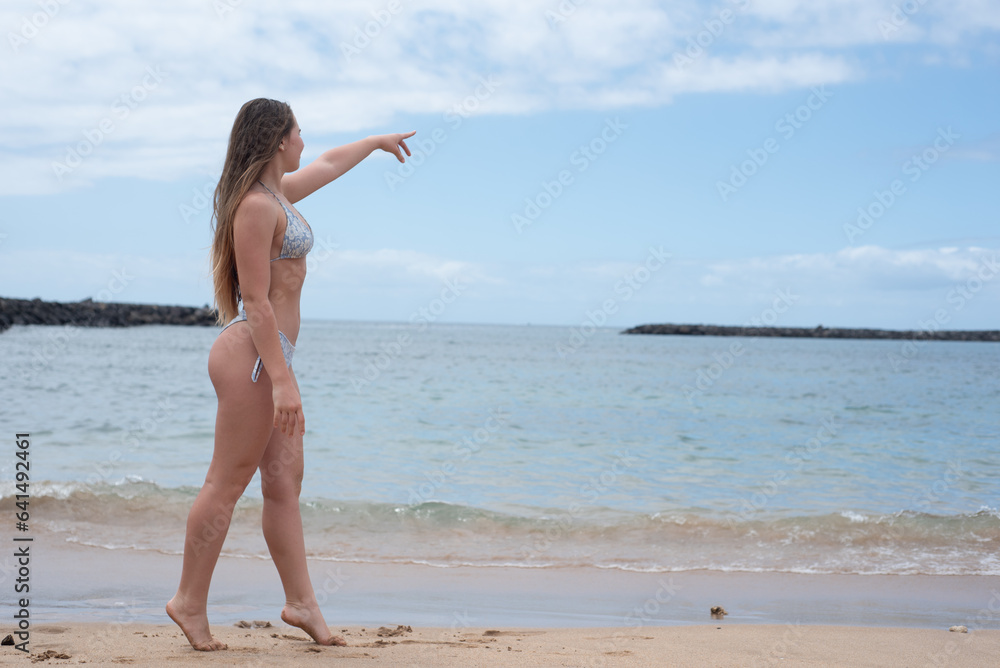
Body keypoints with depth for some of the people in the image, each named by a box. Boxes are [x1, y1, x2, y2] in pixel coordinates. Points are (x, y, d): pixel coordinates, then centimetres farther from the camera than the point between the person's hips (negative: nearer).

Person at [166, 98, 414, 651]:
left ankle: (300, 601, 12)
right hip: (252, 356, -10)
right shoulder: (256, 206, -14)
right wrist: (281, 378, -23)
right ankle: (191, 602, 5)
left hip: (269, 355, 10)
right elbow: (256, 301, -19)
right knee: (227, 483, -4)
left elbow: (329, 164, 36)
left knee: (284, 484, 8)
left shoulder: (278, 192, 15)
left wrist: (377, 141, 52)